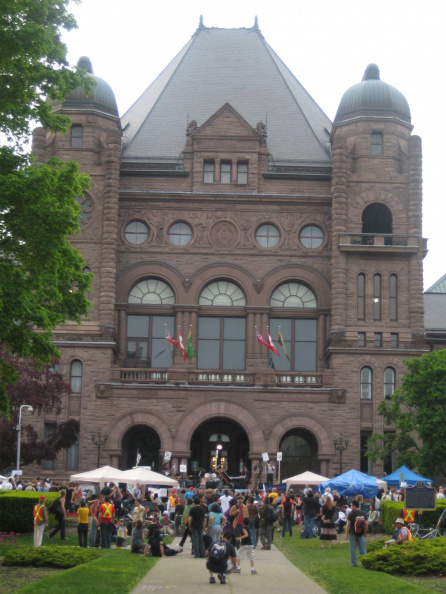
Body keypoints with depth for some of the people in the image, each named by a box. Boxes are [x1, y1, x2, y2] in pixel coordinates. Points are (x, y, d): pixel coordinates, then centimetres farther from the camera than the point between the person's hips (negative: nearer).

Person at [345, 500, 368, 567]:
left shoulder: (351, 514, -7)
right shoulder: (363, 514, 5)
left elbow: (348, 524, -10)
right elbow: (366, 524, 7)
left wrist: (346, 534, -4)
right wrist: (365, 533, 16)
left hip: (353, 533, -3)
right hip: (361, 534, 3)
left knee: (353, 549, 4)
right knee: (363, 549, 7)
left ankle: (354, 563, 5)